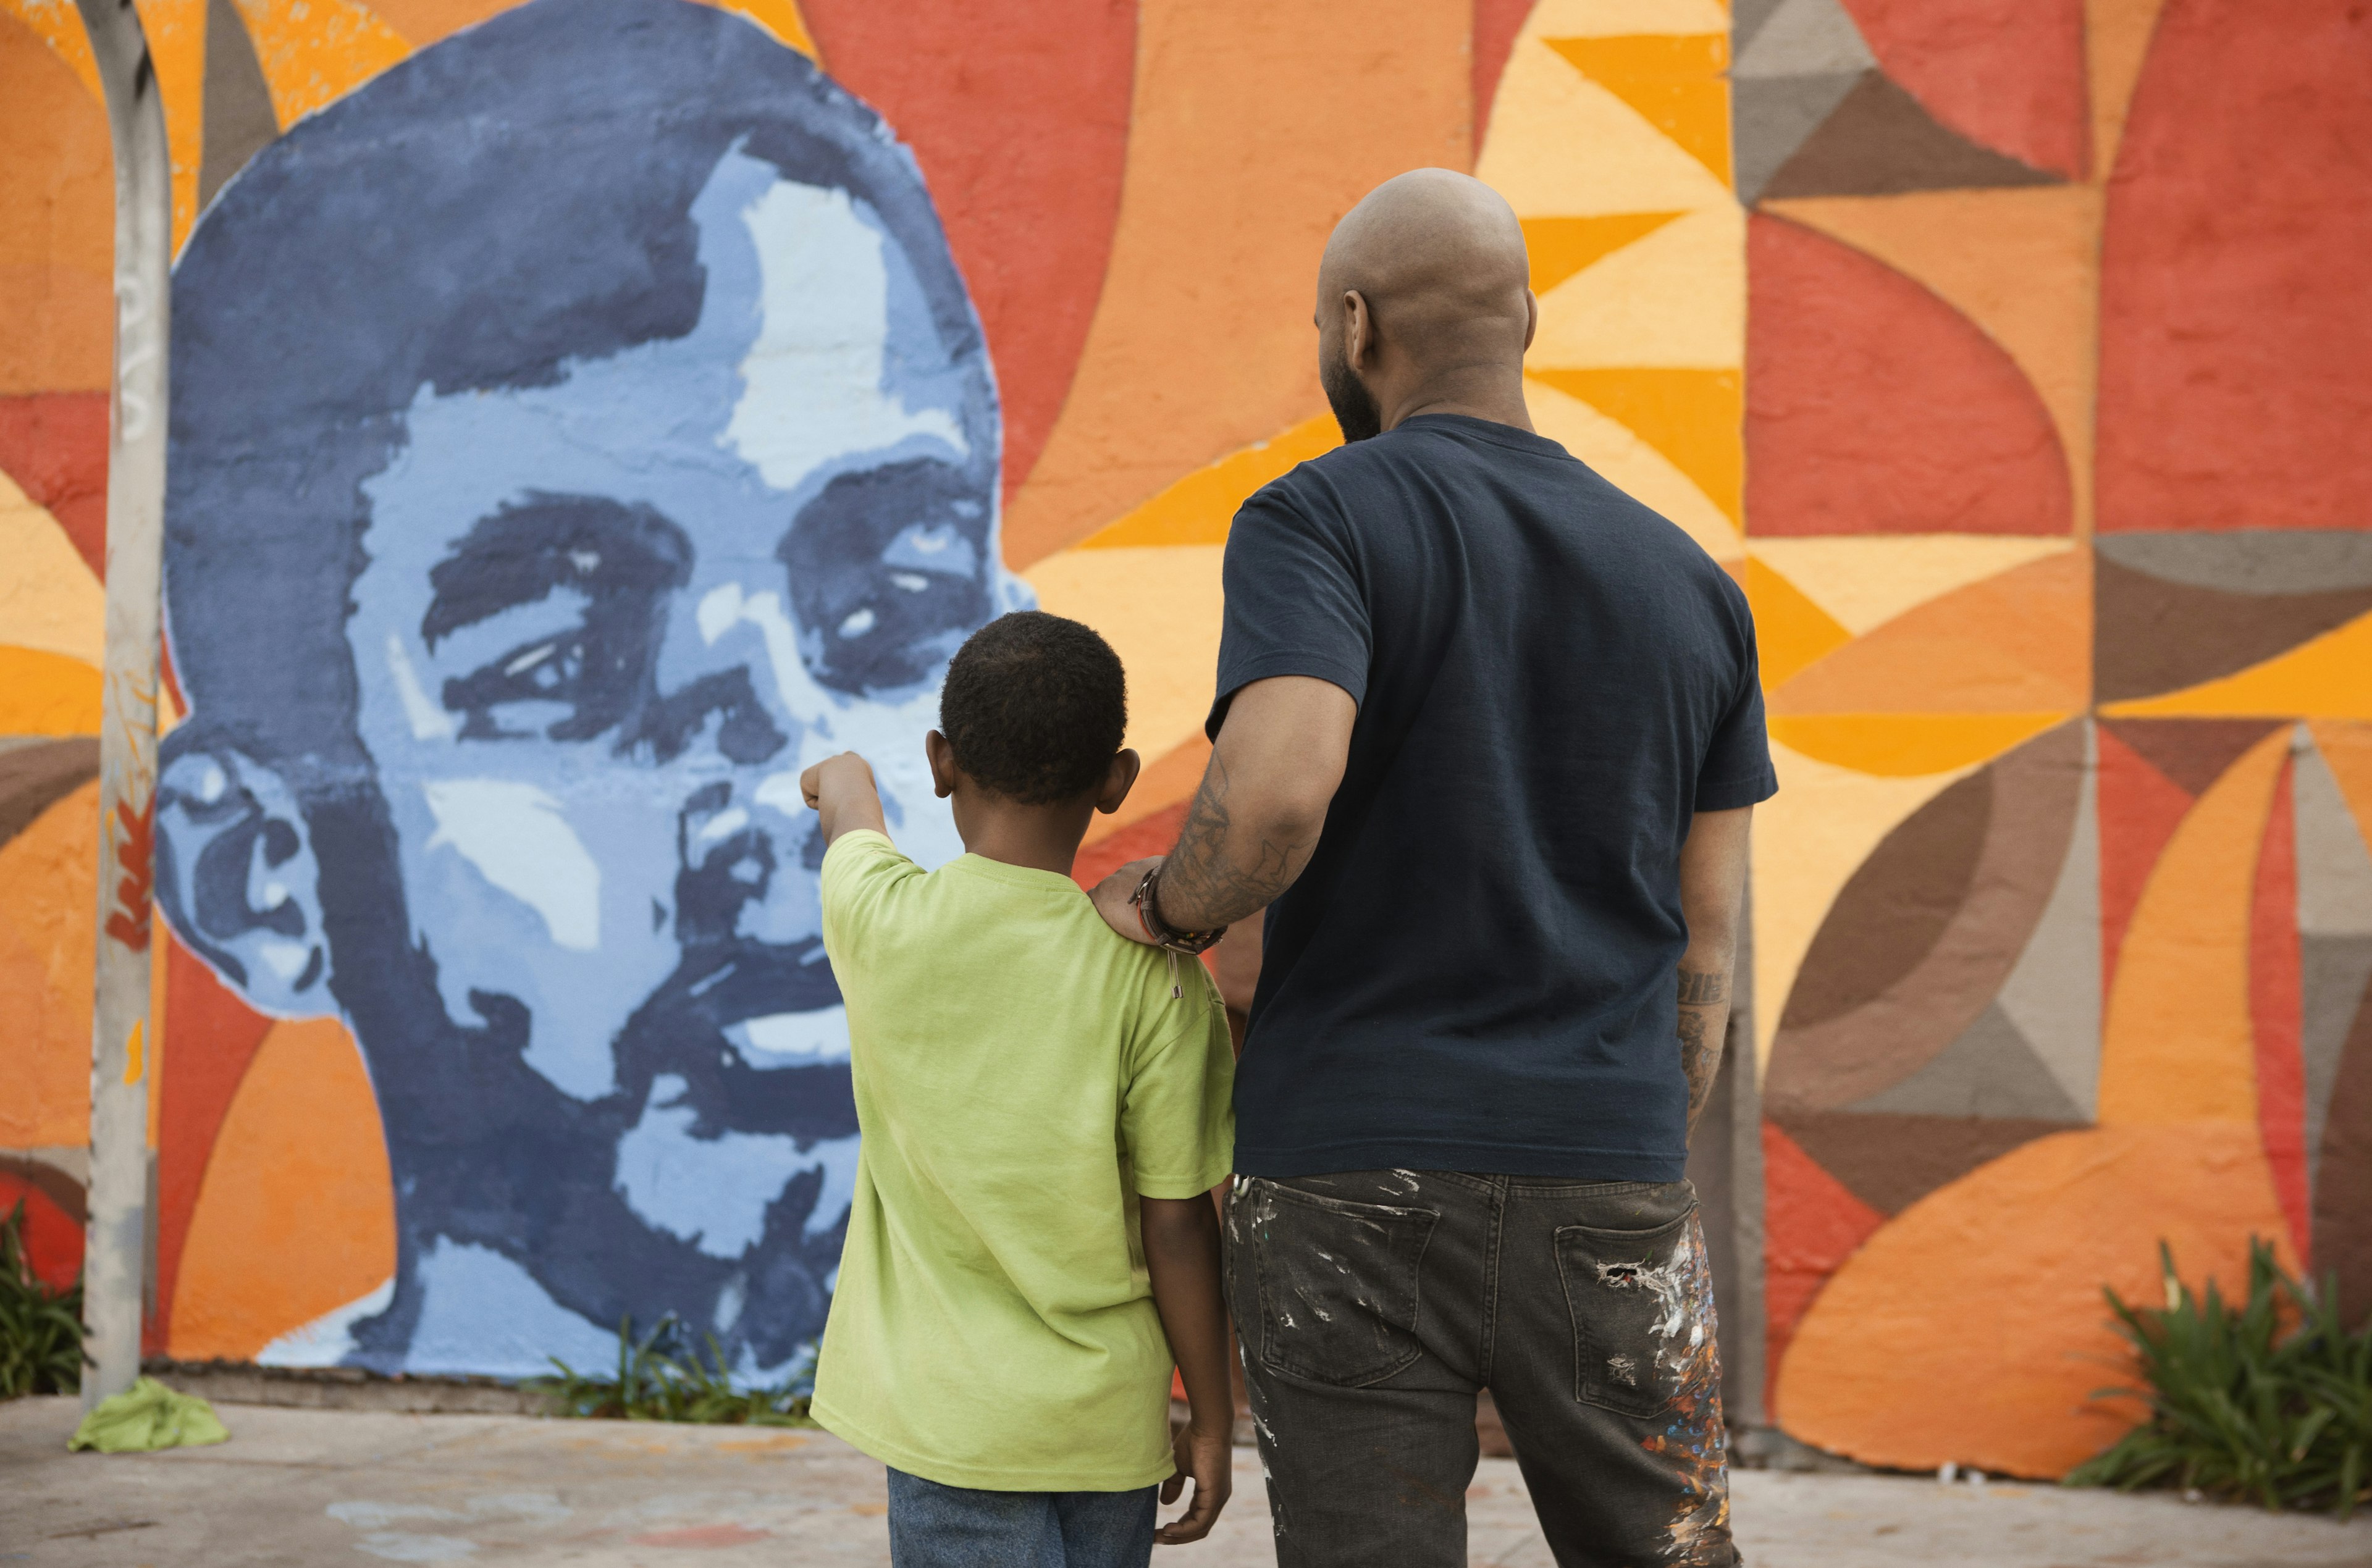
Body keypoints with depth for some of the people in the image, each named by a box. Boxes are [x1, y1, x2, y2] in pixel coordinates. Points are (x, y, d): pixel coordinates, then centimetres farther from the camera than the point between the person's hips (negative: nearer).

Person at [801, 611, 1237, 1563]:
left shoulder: (879, 921, -8)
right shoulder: (1155, 978, -11)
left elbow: (846, 803, 17)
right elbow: (1177, 1226, -7)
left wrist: (844, 782, 41)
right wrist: (1211, 1420, 6)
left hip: (949, 1413, -1)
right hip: (1111, 1422, 1)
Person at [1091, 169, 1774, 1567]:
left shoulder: (1320, 521, -5)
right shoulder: (1688, 585, 9)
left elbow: (1273, 793, -24)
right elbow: (1702, 953, 10)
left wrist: (1169, 905, -2)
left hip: (1350, 1186, -3)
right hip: (1604, 1188, 3)